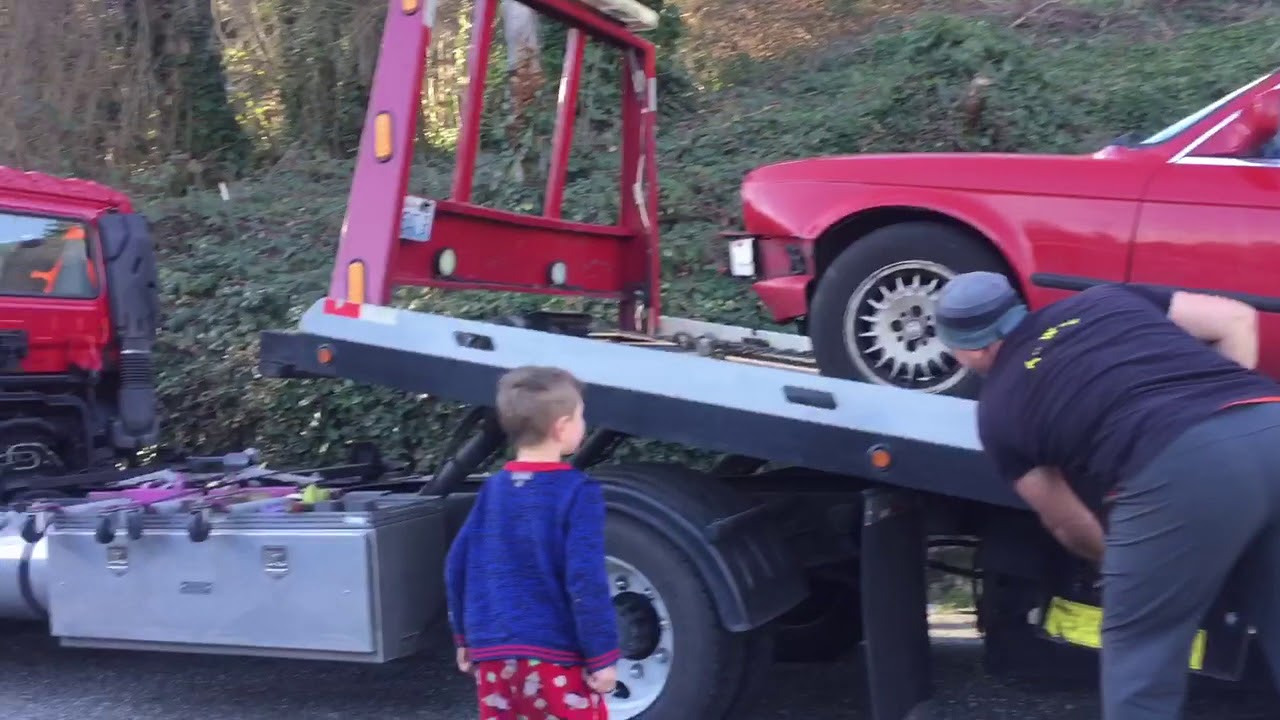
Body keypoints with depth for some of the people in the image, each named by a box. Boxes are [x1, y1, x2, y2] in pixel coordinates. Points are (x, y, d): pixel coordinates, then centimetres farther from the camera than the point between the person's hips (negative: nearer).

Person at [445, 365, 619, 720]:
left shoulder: (493, 489, 7)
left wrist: (464, 636, 23)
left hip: (493, 654, 6)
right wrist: (602, 656, -11)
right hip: (555, 655, -6)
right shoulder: (576, 492, -11)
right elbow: (585, 579, -16)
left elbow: (458, 566, 12)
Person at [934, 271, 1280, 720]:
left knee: (1140, 662, 13)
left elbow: (1070, 526, 28)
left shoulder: (998, 408, 21)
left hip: (1181, 462, -5)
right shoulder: (1104, 299, 31)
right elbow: (1236, 319, 26)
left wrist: (1125, 563, 46)